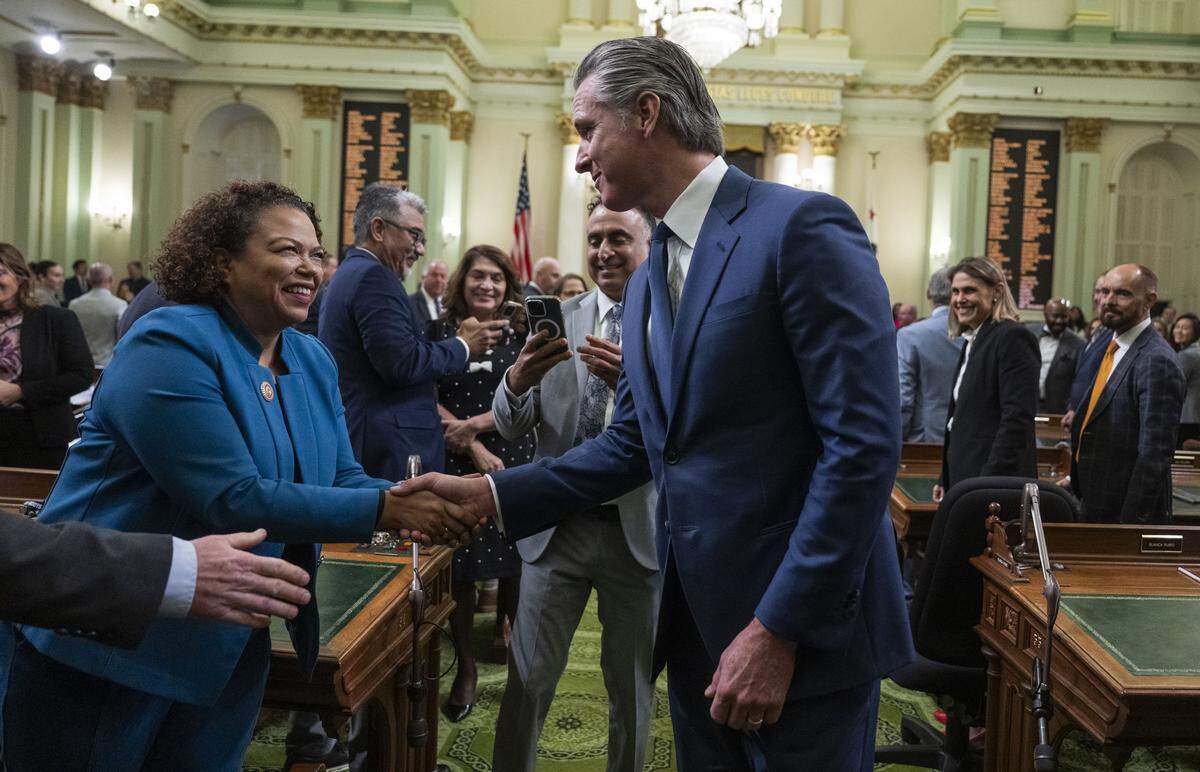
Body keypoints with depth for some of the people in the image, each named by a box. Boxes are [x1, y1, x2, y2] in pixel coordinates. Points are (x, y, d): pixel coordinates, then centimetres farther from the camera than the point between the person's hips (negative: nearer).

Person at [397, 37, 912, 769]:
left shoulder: (802, 226, -14)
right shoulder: (646, 283, 13)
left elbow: (864, 443, -19)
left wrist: (778, 629, -20)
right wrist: (492, 494, 5)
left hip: (802, 628, -7)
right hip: (697, 622, 8)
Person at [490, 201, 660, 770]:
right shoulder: (558, 320, 3)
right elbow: (510, 425, 1)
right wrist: (518, 379, -21)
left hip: (640, 528, -1)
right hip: (557, 525, 2)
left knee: (633, 686, 14)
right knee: (528, 677, 7)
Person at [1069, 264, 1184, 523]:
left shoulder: (1157, 361, -18)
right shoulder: (1113, 348, 11)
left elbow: (1156, 457, -22)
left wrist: (1131, 522, -22)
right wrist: (1076, 479, 14)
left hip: (1128, 513, -8)